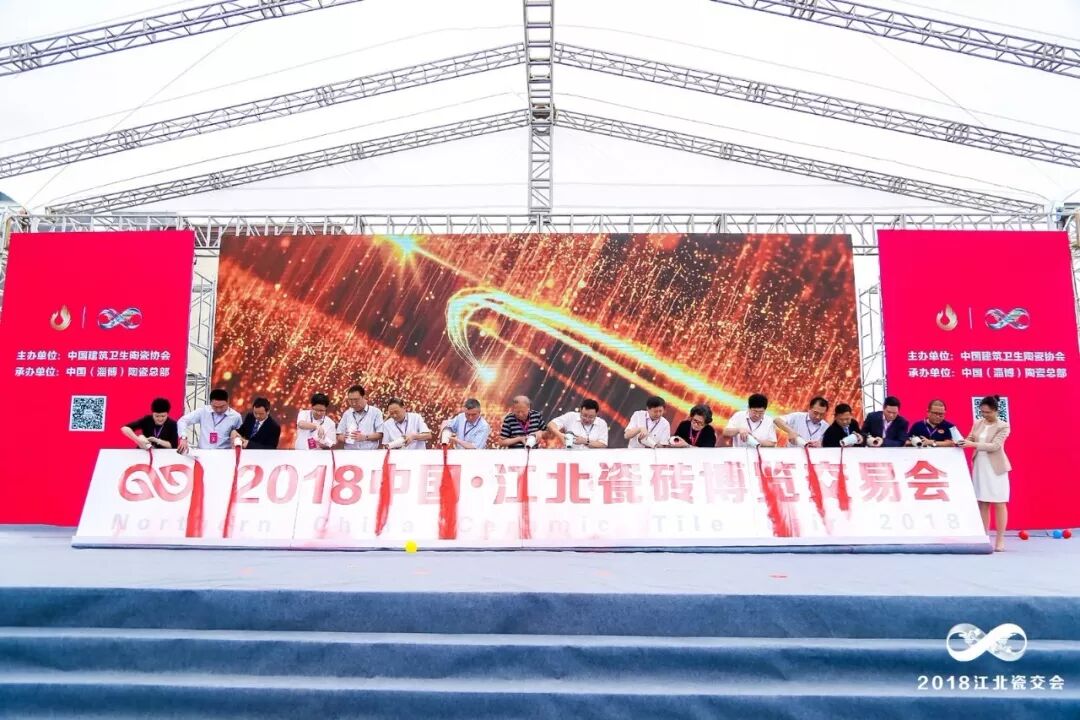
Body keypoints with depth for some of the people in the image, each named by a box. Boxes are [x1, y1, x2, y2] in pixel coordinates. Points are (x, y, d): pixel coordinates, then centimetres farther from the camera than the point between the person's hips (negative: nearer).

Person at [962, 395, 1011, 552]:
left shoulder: (1003, 426, -7)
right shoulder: (978, 423, 7)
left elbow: (994, 446, -18)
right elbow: (969, 439, 9)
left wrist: (973, 444, -27)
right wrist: (962, 442, -13)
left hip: (995, 468, -5)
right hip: (979, 466, 5)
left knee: (999, 503, -1)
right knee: (982, 503, 6)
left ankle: (1000, 540, 2)